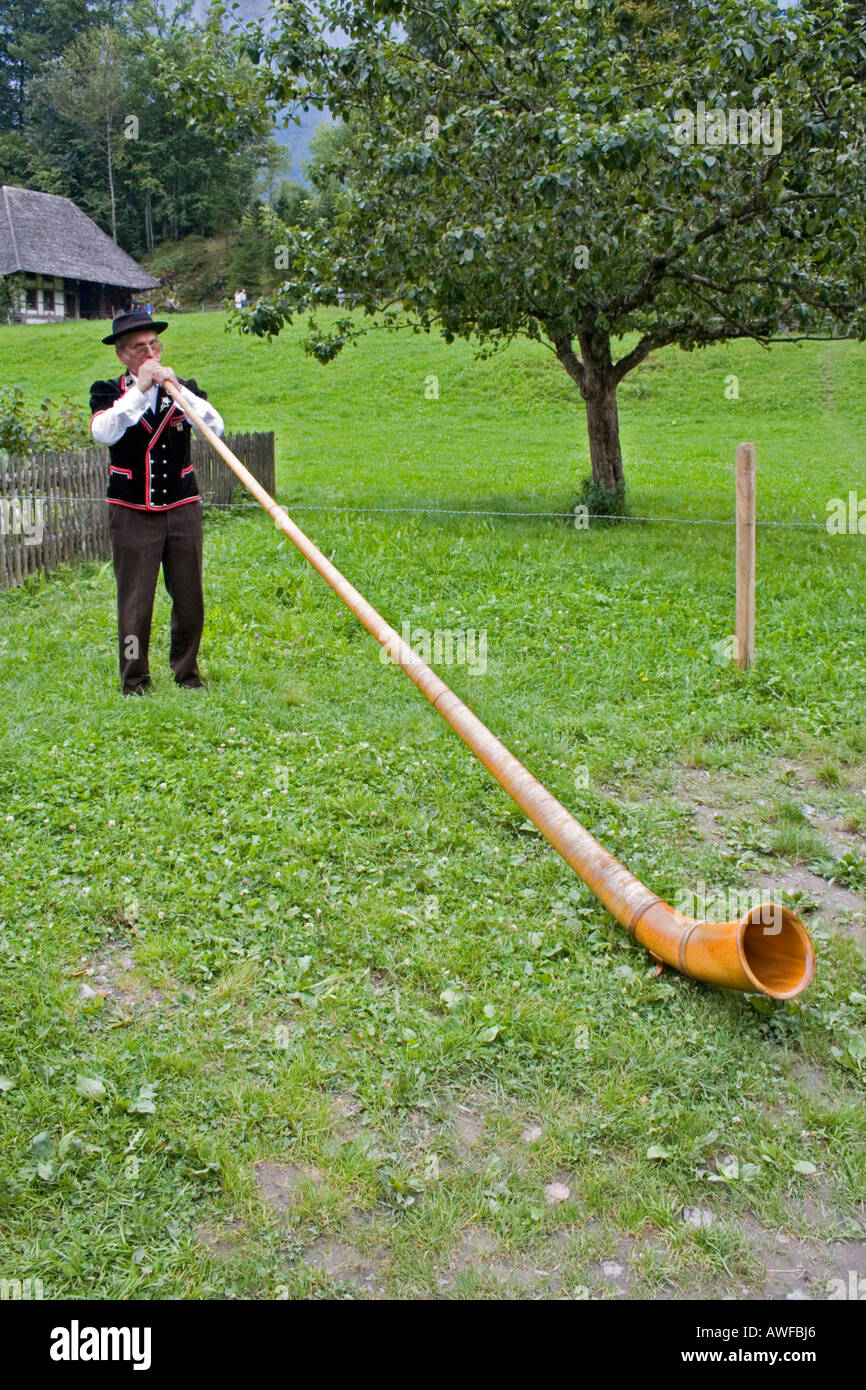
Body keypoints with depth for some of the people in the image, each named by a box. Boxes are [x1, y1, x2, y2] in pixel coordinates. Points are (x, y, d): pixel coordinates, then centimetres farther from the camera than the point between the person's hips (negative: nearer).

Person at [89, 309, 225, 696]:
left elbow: (216, 427, -9)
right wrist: (139, 388, -20)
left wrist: (178, 389, -17)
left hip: (182, 509, 2)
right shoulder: (108, 391, 3)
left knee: (190, 599, 6)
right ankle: (134, 682, 9)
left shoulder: (183, 388, 8)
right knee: (134, 602, -2)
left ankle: (187, 672, 22)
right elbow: (103, 432, -18)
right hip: (132, 514, -2)